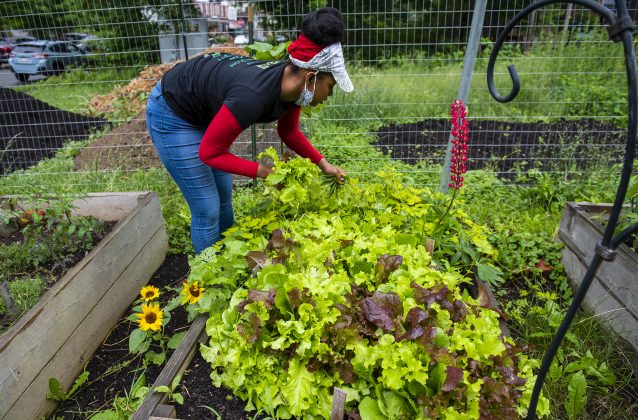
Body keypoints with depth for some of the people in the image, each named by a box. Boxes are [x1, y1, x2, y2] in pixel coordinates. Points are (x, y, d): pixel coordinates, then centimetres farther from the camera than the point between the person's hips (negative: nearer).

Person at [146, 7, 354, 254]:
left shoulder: (292, 84, -14)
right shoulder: (252, 95, -39)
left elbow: (288, 132, 6)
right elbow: (209, 153, -26)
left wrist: (323, 163, -2)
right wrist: (267, 173, -26)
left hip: (206, 111, 8)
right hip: (172, 115, -8)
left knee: (224, 195, 15)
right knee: (208, 209, -4)